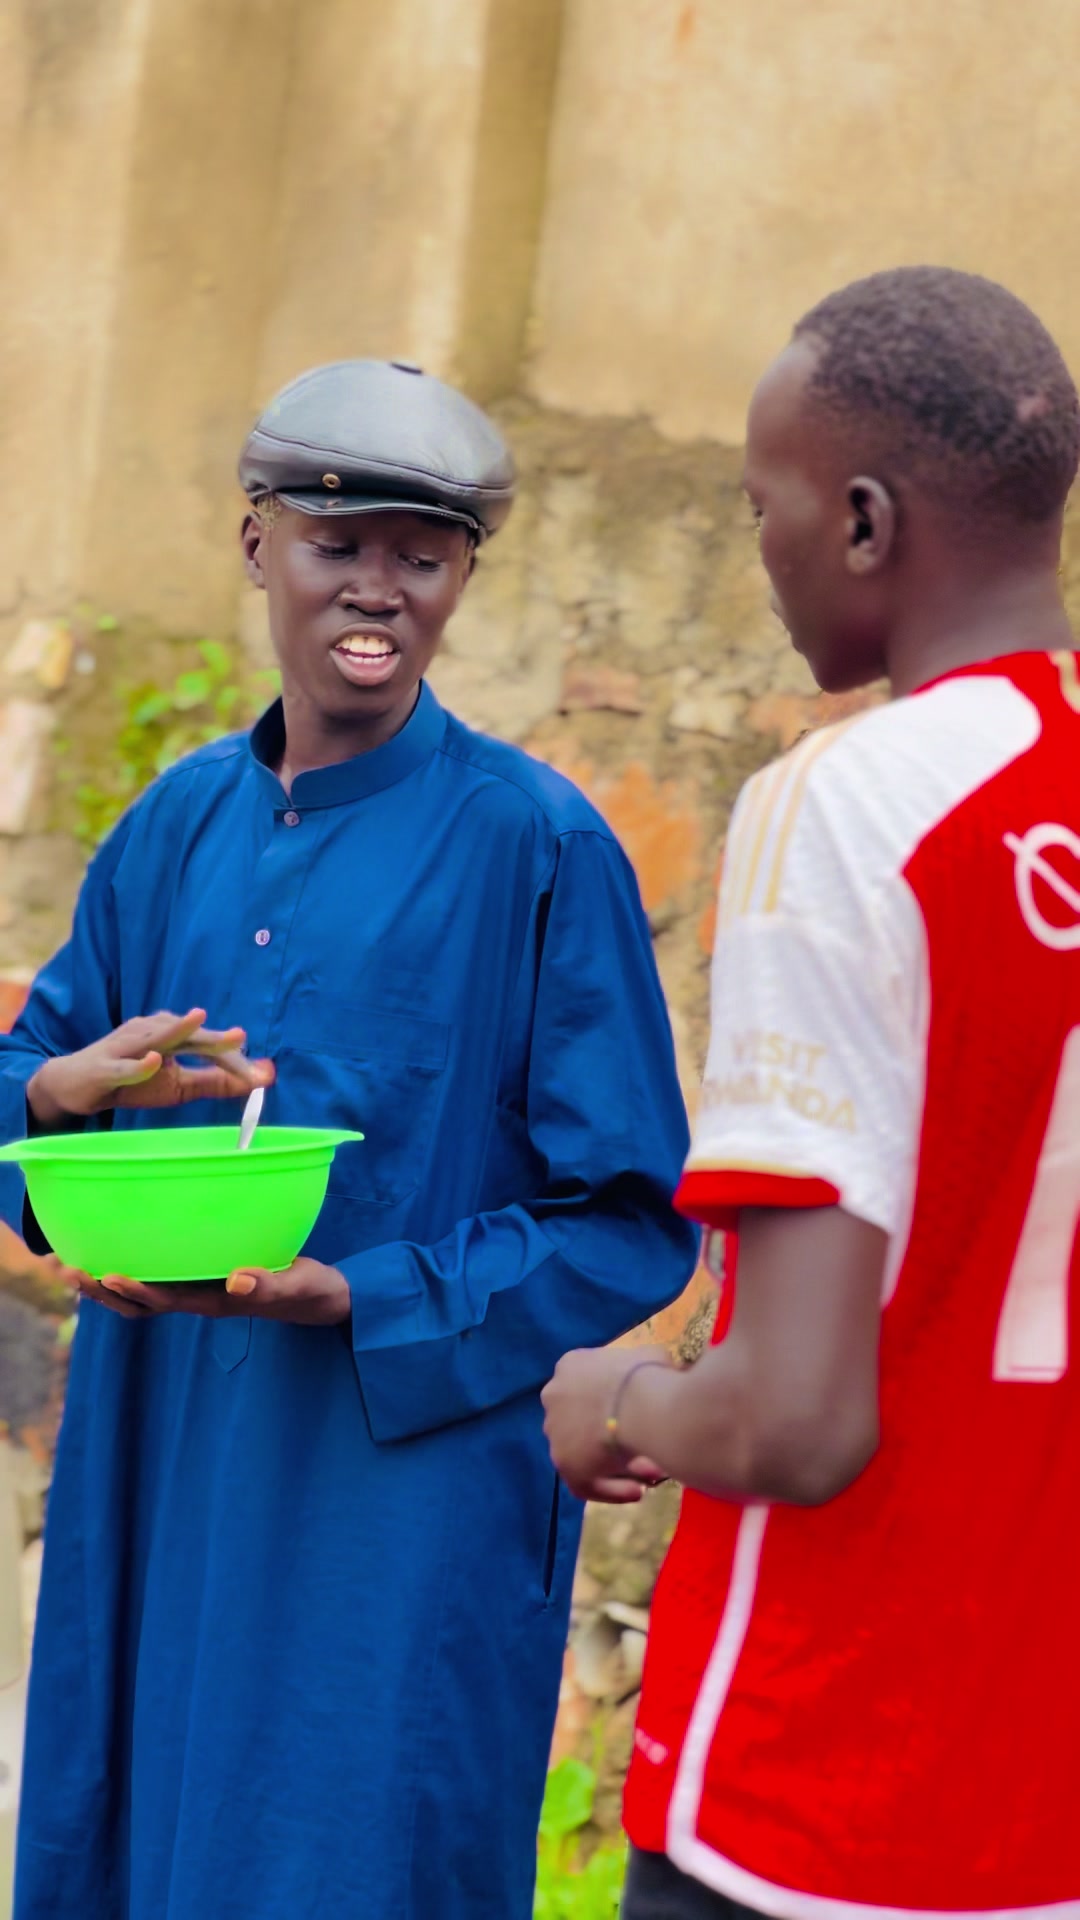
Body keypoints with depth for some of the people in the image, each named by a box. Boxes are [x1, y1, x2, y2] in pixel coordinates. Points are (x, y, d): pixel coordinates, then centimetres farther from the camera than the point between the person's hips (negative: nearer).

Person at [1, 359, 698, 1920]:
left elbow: (632, 1228, -8)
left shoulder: (537, 848, -7)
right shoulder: (177, 825, 9)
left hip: (406, 1511, -5)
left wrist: (352, 1302, -20)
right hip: (156, 1497, 5)